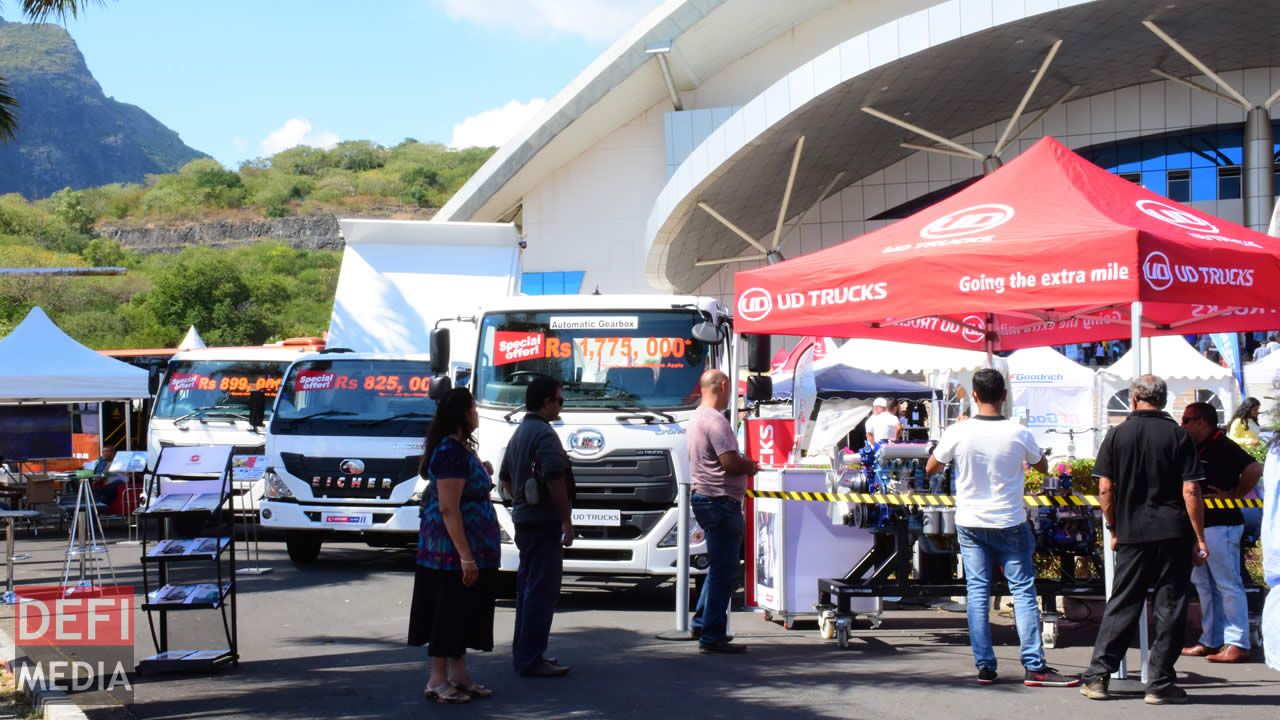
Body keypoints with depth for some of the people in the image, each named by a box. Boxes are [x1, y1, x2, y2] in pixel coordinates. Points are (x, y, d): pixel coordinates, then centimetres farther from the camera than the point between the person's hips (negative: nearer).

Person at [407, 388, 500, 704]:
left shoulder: (461, 449, 12)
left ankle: (459, 676, 22)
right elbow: (448, 508, -24)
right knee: (448, 612, -3)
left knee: (464, 612, 14)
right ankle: (437, 681, 4)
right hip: (453, 549, -10)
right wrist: (466, 557, -25)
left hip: (466, 548, 10)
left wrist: (484, 475, 11)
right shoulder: (451, 453, -19)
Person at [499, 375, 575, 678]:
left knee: (528, 588, 16)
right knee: (542, 592, -6)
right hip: (544, 522, -10)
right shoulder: (544, 434, -16)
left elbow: (505, 477, 24)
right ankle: (532, 660, -6)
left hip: (523, 520, 10)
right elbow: (555, 481, -23)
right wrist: (567, 522, -17)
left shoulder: (519, 433, 15)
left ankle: (524, 653, 22)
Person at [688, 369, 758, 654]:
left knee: (719, 567, 21)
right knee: (723, 572, -6)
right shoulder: (715, 421, -17)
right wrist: (750, 466, -4)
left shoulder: (697, 417, 15)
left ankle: (702, 623, 25)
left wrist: (743, 463, 12)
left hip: (704, 498, 11)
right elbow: (730, 463, -23)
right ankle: (712, 636, -4)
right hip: (720, 500, -11)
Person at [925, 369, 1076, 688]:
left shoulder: (958, 433, -10)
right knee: (1023, 591, 3)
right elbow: (1043, 466, 8)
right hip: (1009, 523, -1)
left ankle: (985, 667, 6)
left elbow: (931, 468, 4)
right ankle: (1034, 667, -1)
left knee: (977, 592, 6)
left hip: (970, 524, 1)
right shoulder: (1019, 434, -11)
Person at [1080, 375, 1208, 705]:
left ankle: (1097, 677, 8)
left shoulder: (1117, 434, 1)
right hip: (1174, 533, -2)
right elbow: (1191, 491, -8)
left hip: (1132, 534, 2)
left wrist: (1114, 530, 12)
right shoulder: (1178, 436, -3)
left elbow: (1104, 488, 0)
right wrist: (1200, 538, -2)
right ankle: (1160, 684, 6)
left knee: (1121, 605, 9)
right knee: (1170, 608, 4)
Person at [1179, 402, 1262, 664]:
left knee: (1227, 584, -7)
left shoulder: (1222, 447, -14)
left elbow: (1254, 469, -25)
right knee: (1204, 584, 13)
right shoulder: (1196, 449, 14)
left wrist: (1233, 495, -18)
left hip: (1221, 525, -10)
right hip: (1199, 524, 10)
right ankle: (1211, 641, 19)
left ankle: (1237, 644, -6)